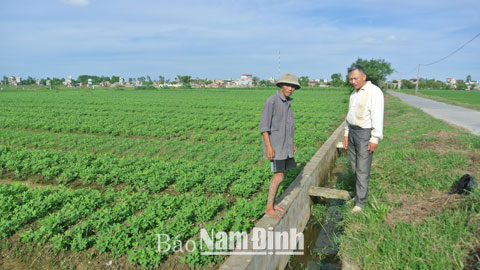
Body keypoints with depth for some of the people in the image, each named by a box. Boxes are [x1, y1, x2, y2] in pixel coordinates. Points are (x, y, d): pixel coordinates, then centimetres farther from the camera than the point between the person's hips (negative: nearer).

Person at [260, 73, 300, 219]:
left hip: (285, 145, 9)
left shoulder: (287, 102, 13)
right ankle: (269, 208, 4)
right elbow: (264, 125, -18)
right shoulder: (271, 101, -15)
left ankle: (272, 203, 23)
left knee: (279, 175, 11)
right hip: (274, 145, -9)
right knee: (279, 176, -9)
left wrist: (292, 143, 19)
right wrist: (268, 146, -24)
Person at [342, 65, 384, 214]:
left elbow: (377, 116, -16)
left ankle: (360, 202, 3)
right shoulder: (354, 93, 14)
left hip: (365, 134, -8)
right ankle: (357, 194, 25)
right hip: (352, 132, 8)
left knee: (362, 170, -4)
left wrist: (375, 139, -19)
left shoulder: (374, 92, -12)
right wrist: (346, 134, 17)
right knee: (355, 168, 12)